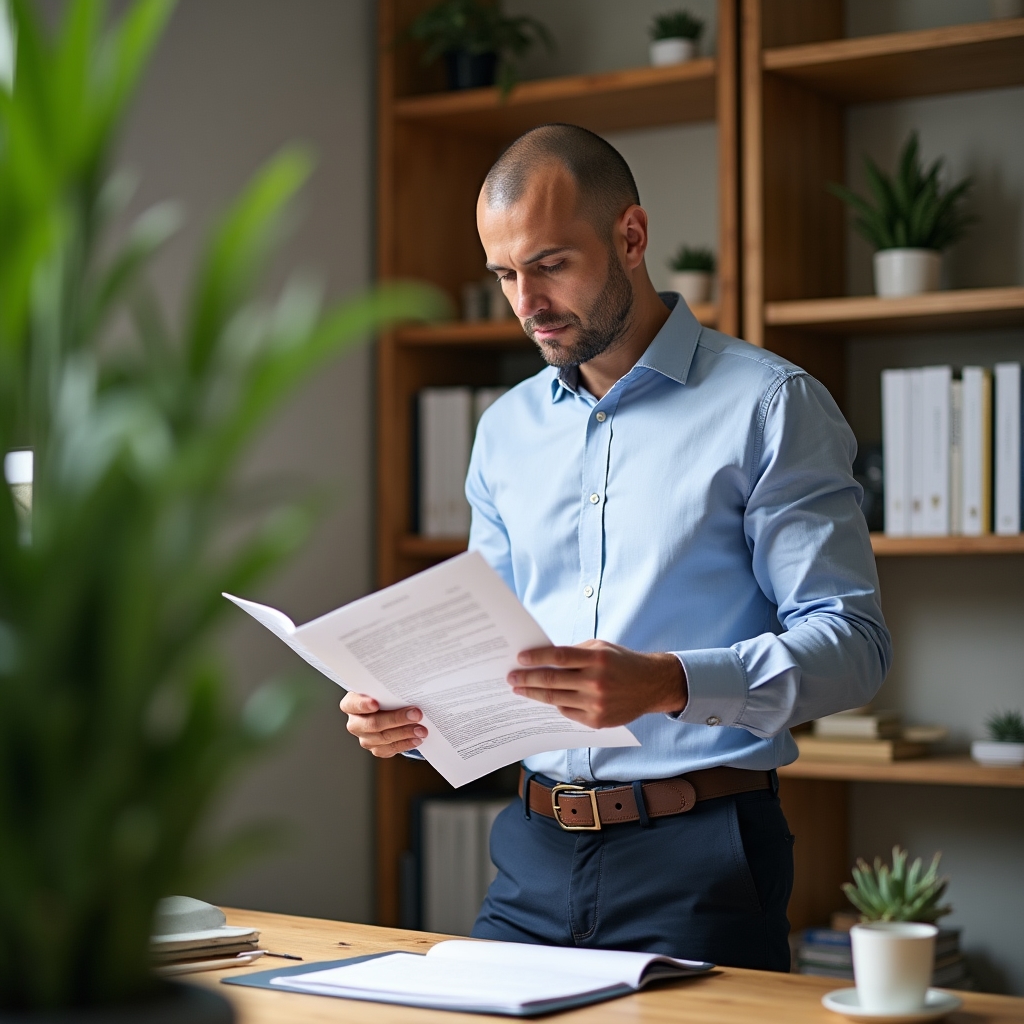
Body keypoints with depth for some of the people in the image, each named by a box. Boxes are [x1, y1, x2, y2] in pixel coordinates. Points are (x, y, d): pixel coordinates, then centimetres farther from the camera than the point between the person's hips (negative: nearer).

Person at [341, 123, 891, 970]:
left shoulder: (766, 406, -6)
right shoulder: (507, 429, 14)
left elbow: (852, 644, -13)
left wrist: (668, 684, -28)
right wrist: (414, 715, -4)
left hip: (698, 851, -5)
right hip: (535, 853, 5)